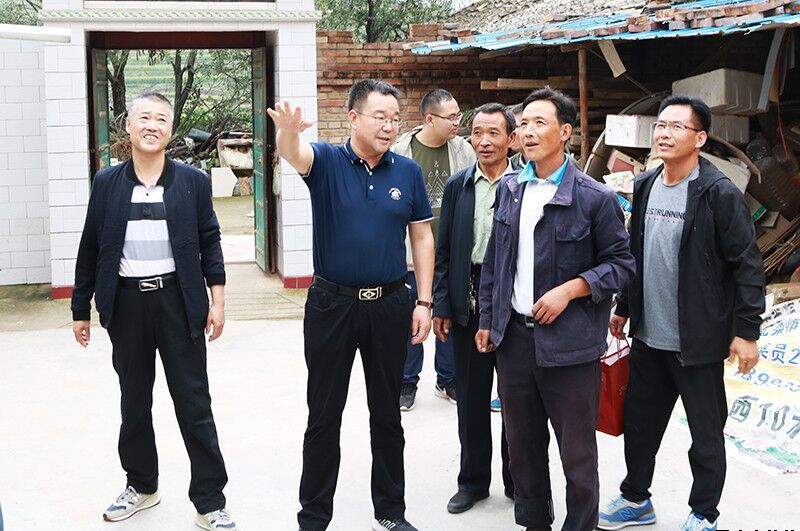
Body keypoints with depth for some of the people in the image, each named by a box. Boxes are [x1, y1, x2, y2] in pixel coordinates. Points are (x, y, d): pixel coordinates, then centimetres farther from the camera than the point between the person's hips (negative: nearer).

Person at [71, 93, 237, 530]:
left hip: (178, 302, -2)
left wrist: (217, 299, -4)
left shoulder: (192, 181, 0)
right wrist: (80, 310, 7)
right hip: (126, 303, 2)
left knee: (194, 403, 2)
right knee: (134, 401, 15)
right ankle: (141, 486, 33)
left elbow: (209, 242, 2)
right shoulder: (107, 182, 3)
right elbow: (90, 248, 6)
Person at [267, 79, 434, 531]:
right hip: (332, 304, -2)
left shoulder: (408, 171, 2)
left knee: (387, 413, 13)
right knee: (324, 416, 7)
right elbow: (293, 154, -29)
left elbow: (422, 238, 6)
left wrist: (424, 303, 0)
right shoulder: (327, 161, -6)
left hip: (390, 304, 2)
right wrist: (288, 132, -53)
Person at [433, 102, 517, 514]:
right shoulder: (457, 186, 5)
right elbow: (444, 249, 6)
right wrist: (441, 306, 2)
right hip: (468, 304, 3)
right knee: (471, 397, 11)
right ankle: (473, 480, 25)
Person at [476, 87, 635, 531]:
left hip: (569, 342, -5)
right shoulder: (509, 189, 8)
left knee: (577, 450, 6)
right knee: (523, 443, 17)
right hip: (514, 336, 5)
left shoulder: (595, 198, -9)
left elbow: (621, 263, -5)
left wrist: (571, 289, -17)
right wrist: (488, 320, 12)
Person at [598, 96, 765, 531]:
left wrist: (746, 332, -14)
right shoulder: (644, 187, 6)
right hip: (647, 336, 6)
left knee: (706, 433, 8)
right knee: (639, 423, 18)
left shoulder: (720, 194, -13)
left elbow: (748, 266, -12)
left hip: (697, 343, -6)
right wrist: (623, 310, 17)